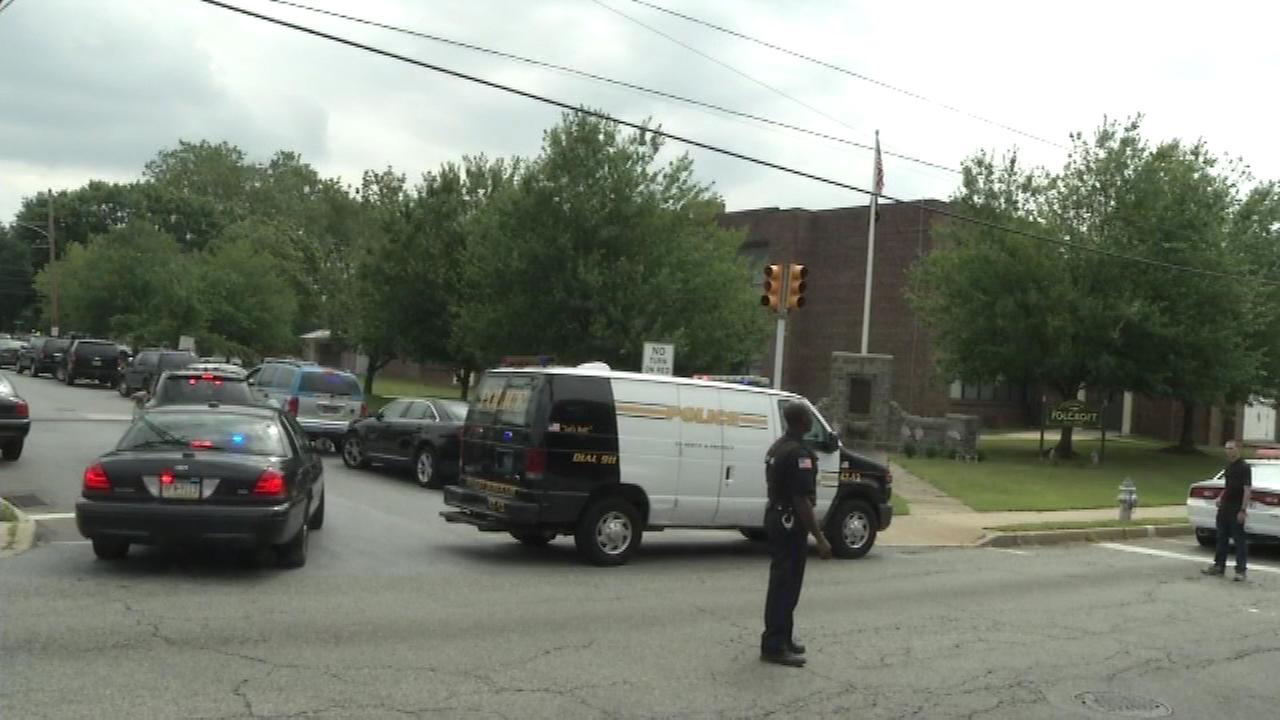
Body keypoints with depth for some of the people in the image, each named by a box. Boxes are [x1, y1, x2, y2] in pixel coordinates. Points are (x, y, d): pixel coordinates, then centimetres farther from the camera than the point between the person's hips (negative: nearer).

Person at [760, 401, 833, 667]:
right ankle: (774, 646, -2)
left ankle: (782, 638, 26)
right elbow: (802, 500, -24)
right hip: (790, 523, -10)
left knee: (782, 581, 17)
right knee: (786, 584, -5)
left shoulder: (777, 448, 12)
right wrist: (820, 539, -22)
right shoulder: (798, 453, -20)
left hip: (776, 517, 10)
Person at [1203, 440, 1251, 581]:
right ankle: (1219, 565, 22)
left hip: (1236, 509, -8)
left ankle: (1241, 570, 3)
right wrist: (1221, 497, 9)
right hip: (1224, 508, 8)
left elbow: (1247, 489, -17)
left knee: (1239, 540, -2)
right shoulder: (1229, 465, 13)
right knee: (1222, 537, 14)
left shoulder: (1243, 467, -13)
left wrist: (1243, 510, -21)